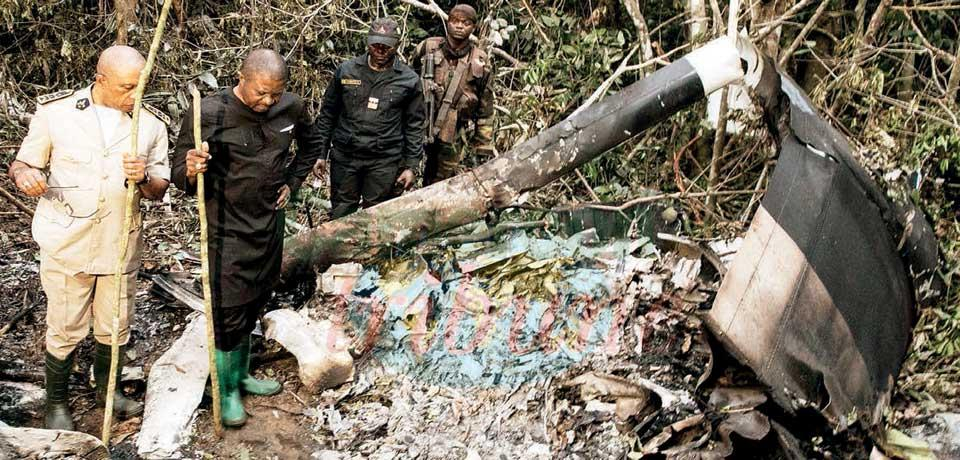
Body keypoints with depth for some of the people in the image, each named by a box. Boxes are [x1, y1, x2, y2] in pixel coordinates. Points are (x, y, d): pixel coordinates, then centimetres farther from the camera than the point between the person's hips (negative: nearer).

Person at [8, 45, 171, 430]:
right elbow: (21, 165, 1)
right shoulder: (55, 111, -6)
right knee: (65, 330, 7)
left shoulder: (151, 123, 0)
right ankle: (56, 403, 27)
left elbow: (159, 190, 5)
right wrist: (25, 176, -23)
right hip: (67, 244, -2)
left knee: (115, 327, 15)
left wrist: (144, 178, -18)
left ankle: (107, 388, 39)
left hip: (120, 246, 2)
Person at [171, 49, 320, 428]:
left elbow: (310, 147, 16)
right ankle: (227, 390, 19)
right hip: (227, 231, -5)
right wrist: (191, 171, -37)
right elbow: (179, 175, -15)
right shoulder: (208, 114, -20)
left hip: (270, 225, 5)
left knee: (254, 304, 19)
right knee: (229, 313, 0)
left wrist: (291, 183, 7)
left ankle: (242, 375, 37)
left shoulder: (291, 108, -6)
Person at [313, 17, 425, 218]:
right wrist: (320, 153, 6)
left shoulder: (409, 80, -1)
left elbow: (414, 126, 4)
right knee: (340, 216, 8)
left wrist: (412, 166, 0)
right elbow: (327, 114, 8)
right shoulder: (346, 71, 2)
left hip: (384, 163, -1)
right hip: (344, 157, 1)